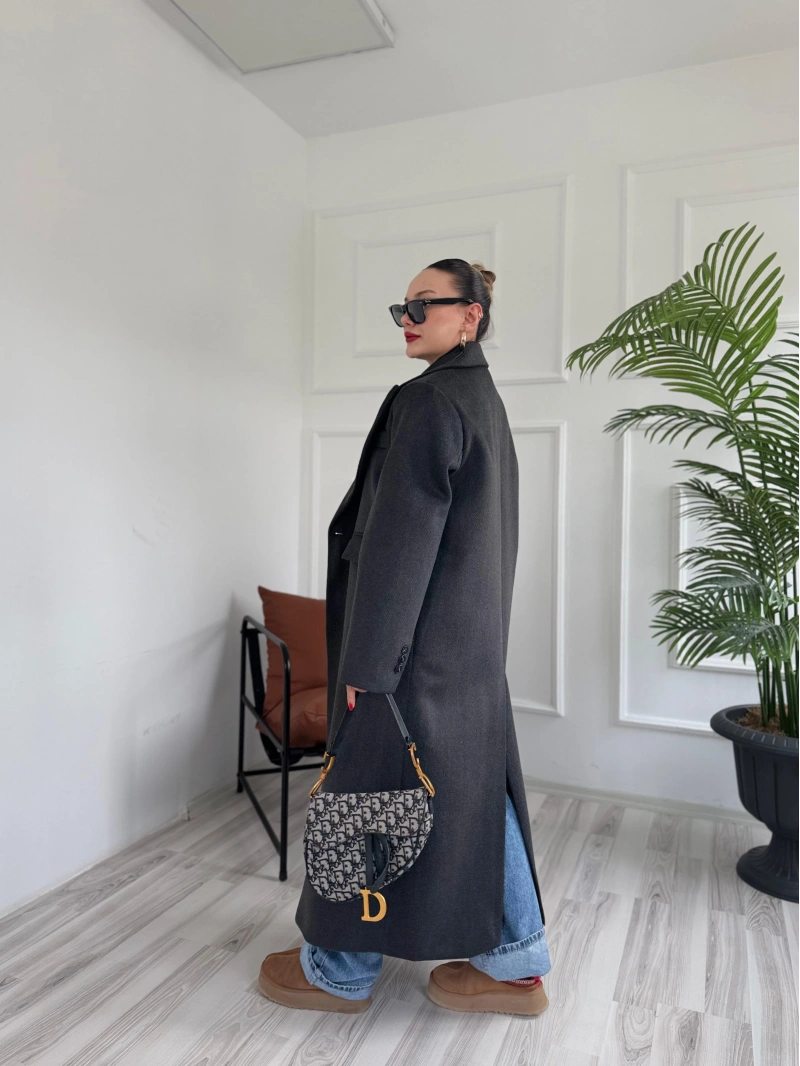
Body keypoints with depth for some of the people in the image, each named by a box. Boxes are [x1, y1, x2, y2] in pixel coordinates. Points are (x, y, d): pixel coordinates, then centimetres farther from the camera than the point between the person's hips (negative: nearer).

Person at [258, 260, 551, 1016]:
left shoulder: (429, 401, -16)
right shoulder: (484, 400, 14)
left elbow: (400, 538, -20)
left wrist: (367, 657, -17)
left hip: (417, 633, -9)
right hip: (475, 631, 10)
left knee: (371, 788, 6)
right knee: (476, 784, 15)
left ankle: (339, 968, 26)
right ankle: (513, 962, 28)